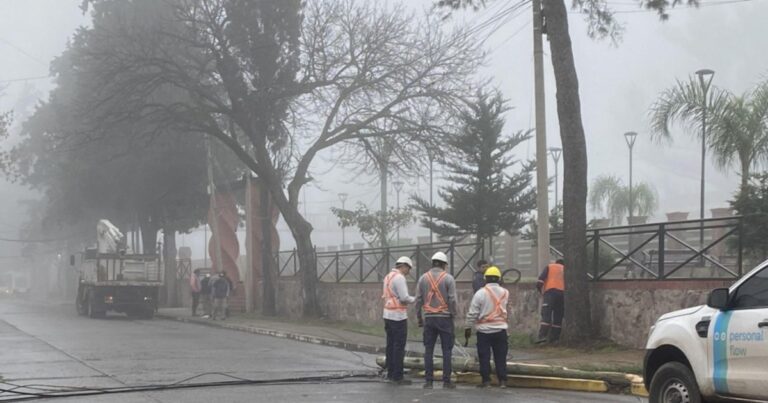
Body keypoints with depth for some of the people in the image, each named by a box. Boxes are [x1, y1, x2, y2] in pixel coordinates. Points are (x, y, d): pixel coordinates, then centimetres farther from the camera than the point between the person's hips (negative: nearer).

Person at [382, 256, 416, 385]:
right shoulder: (399, 278, -15)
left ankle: (390, 374, 15)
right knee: (399, 347, -6)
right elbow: (404, 298, -20)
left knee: (391, 345, 12)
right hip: (398, 316, -9)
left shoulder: (388, 276, 14)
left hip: (388, 315, 9)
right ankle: (397, 376, -5)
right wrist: (415, 299, -1)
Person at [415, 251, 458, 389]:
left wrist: (419, 318, 12)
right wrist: (453, 315, 2)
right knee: (447, 350, 3)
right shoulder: (448, 278, -4)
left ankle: (428, 380, 5)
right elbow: (452, 300, -9)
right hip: (444, 317, -3)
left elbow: (418, 299, 5)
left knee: (428, 350, 7)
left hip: (429, 317, 3)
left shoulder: (423, 278, 5)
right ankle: (446, 380, 1)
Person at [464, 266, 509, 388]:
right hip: (500, 329, 3)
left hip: (484, 330, -3)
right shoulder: (505, 293, 2)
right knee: (500, 356, 7)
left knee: (484, 356, 3)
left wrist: (468, 327, 1)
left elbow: (472, 313, -8)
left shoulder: (480, 293, -10)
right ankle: (502, 380, 6)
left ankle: (486, 380, 2)